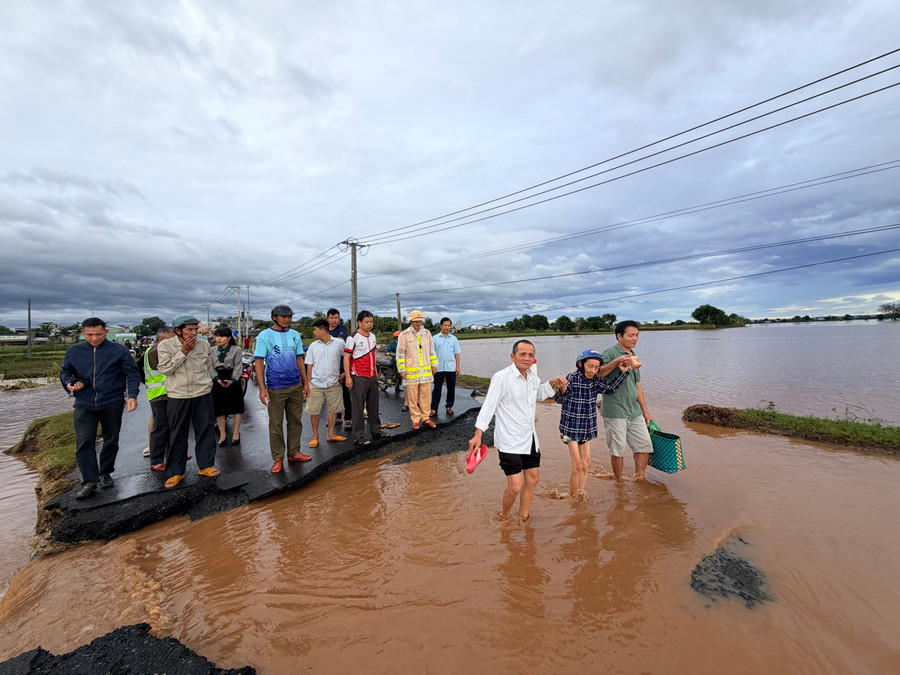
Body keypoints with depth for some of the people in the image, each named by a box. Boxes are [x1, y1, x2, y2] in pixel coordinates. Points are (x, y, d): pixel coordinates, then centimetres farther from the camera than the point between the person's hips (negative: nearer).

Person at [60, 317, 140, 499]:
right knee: (84, 443, -6)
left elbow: (133, 373, -3)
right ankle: (89, 481, 3)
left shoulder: (119, 351, -3)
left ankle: (105, 473, 29)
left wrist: (132, 395, -15)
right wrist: (70, 384, -4)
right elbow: (65, 372, 19)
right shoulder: (73, 351, 6)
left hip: (112, 404, -1)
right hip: (84, 404, 2)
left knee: (111, 441, 10)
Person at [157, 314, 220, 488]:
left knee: (205, 431, 7)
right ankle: (175, 472, 21)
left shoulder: (204, 345, 2)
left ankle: (205, 466, 21)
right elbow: (165, 369, -13)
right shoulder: (166, 346, -4)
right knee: (177, 435, 7)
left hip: (203, 395, 2)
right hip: (177, 396, -2)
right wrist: (183, 352, -16)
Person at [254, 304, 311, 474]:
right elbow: (259, 363, -5)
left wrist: (305, 383, 12)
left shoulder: (295, 335, 11)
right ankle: (278, 458, 14)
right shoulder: (264, 336, -3)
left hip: (296, 386, 5)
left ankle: (294, 453, 23)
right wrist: (262, 388, -12)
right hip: (275, 388, -4)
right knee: (276, 424, 3)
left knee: (295, 421, 10)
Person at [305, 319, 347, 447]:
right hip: (316, 384, 1)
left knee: (333, 409, 8)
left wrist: (344, 373, -1)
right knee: (314, 410, 4)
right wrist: (308, 385, 2)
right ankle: (315, 436, 19)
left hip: (333, 383, -1)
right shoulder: (313, 346, 4)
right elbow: (309, 367, 6)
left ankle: (330, 434, 23)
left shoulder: (339, 343, -3)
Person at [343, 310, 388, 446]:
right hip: (358, 378, -7)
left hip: (372, 376, 7)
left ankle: (375, 430, 29)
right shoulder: (353, 338, -10)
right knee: (358, 408, -1)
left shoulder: (372, 336, 11)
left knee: (373, 405, 15)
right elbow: (346, 358, -10)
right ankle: (358, 437, 6)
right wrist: (348, 377, -15)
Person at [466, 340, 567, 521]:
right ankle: (504, 517, 24)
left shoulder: (532, 377, 7)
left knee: (532, 479, 16)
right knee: (515, 486, -7)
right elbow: (489, 406, -16)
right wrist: (478, 435, -20)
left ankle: (523, 517, 38)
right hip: (509, 442, -7)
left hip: (530, 439, 8)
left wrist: (552, 383, 11)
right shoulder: (501, 377, -16)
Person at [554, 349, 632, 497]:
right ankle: (573, 498, 12)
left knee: (586, 464, 12)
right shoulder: (572, 378, -17)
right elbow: (559, 400, -21)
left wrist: (622, 372, 5)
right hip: (571, 427, -6)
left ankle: (581, 495, 26)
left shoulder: (595, 380, 1)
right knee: (578, 465, -4)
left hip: (587, 428, 6)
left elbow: (611, 388, 16)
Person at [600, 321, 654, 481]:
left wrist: (645, 411, 21)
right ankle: (620, 483, 22)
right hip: (615, 412, -7)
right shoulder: (610, 353, -10)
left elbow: (637, 385, 21)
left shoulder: (633, 356, 15)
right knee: (618, 449, 4)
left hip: (634, 412, 8)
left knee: (645, 445, 12)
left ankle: (639, 479, 28)